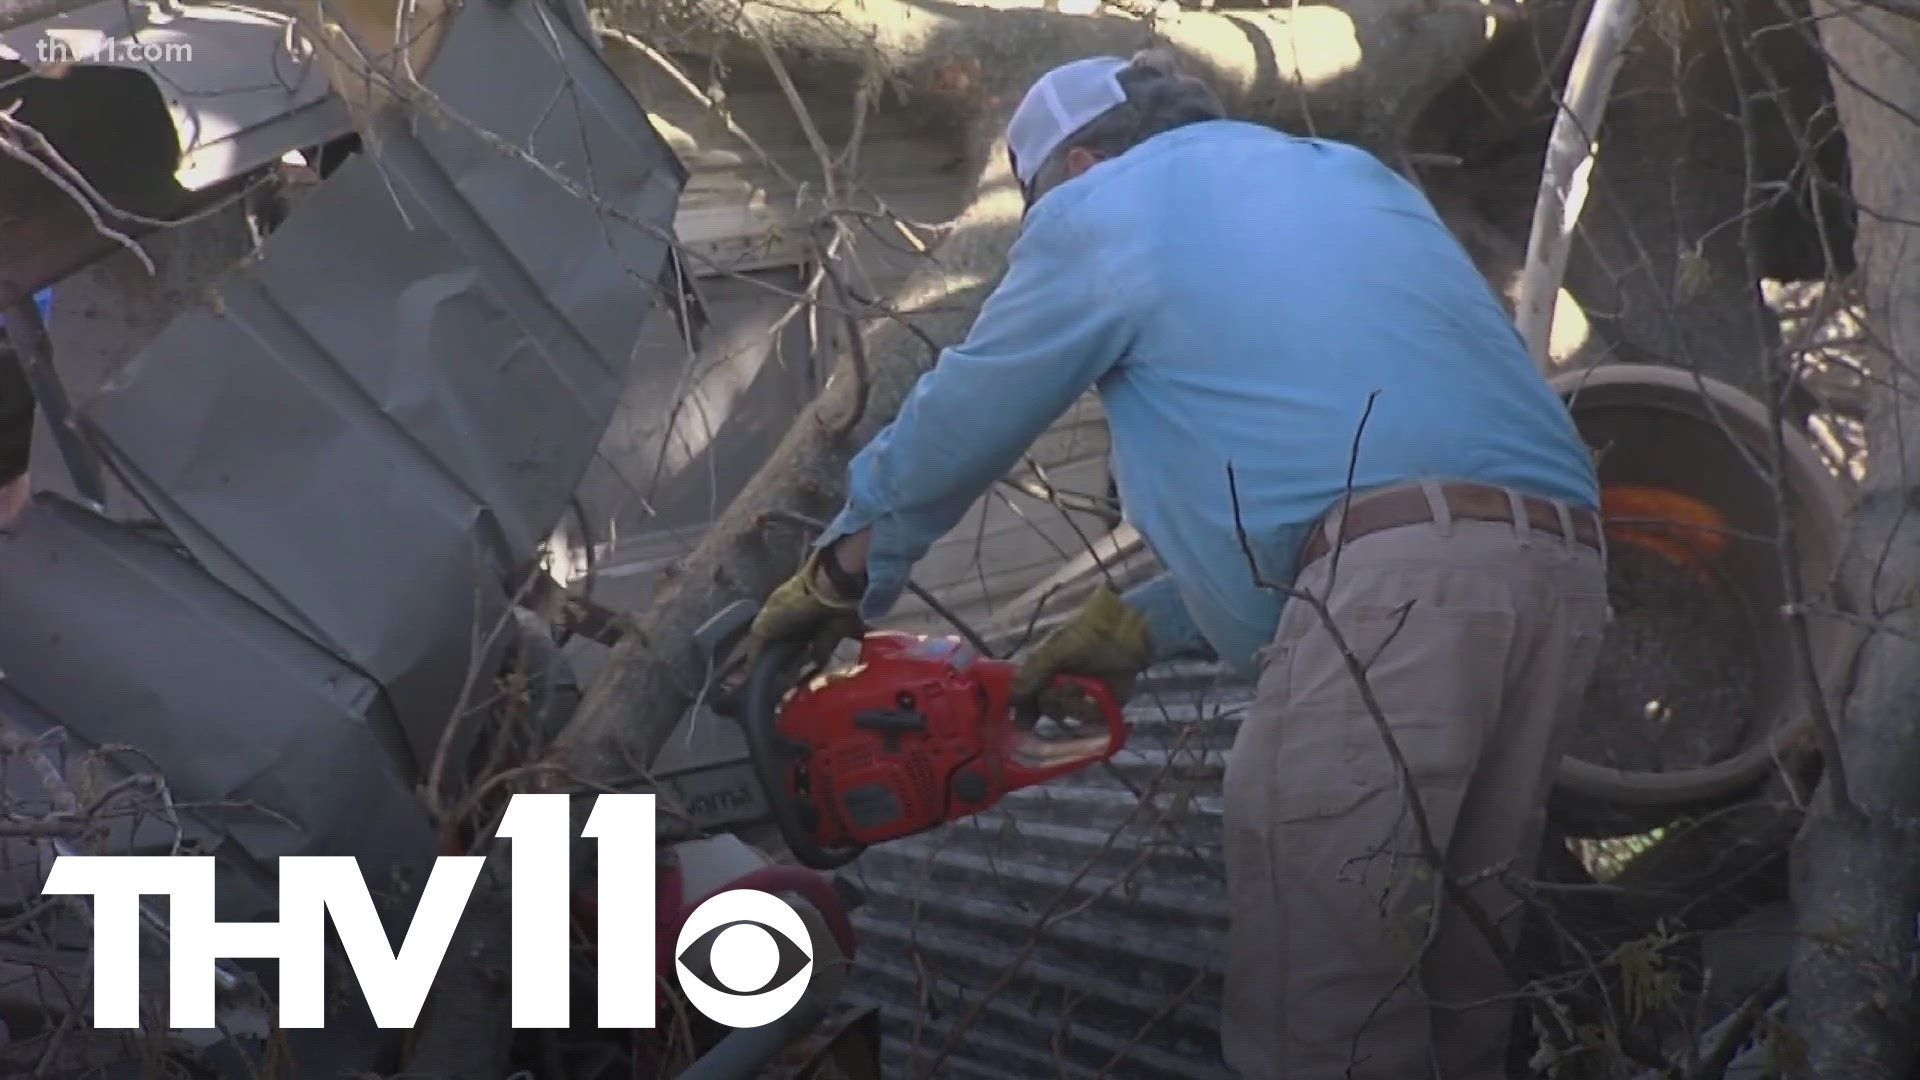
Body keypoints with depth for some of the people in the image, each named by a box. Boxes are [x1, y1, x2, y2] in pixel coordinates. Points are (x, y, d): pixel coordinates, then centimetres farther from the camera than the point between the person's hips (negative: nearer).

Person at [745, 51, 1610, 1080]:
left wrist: (837, 583, 40)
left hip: (1389, 588, -8)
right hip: (1554, 569, 8)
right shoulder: (1354, 178, 34)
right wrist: (1138, 626, 38)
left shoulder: (1099, 207, 14)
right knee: (1450, 980, 15)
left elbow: (948, 434, 23)